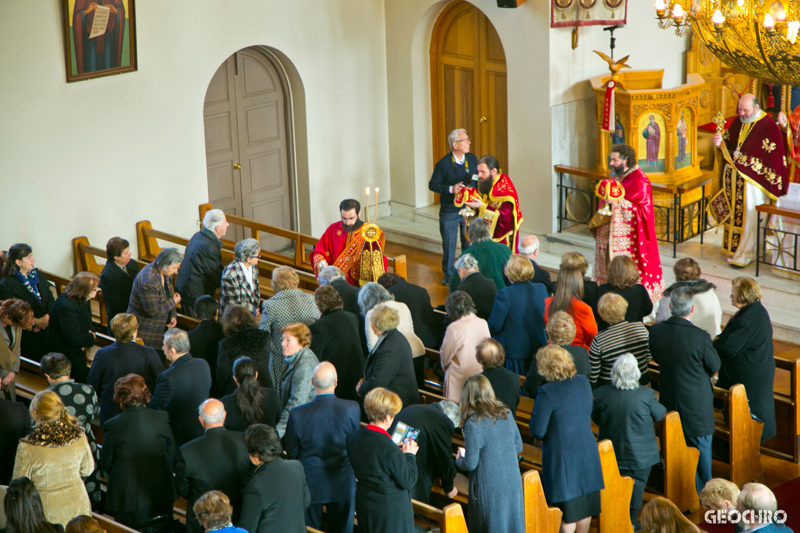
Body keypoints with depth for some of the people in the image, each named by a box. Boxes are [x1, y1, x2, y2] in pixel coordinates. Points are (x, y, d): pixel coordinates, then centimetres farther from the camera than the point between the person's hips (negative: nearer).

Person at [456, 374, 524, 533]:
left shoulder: (473, 423, -18)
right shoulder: (507, 414, 0)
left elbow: (470, 464, -14)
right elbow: (519, 447, 11)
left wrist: (458, 460, 7)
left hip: (489, 489, -5)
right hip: (512, 484, 5)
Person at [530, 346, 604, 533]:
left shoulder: (547, 392, -21)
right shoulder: (583, 382, -1)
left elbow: (537, 431, -18)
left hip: (562, 455, -6)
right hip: (587, 451, 6)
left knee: (567, 508, 5)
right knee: (585, 503, 18)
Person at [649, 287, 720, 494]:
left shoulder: (655, 331, -11)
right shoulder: (700, 337, -24)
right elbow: (714, 367, -8)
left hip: (669, 402, 4)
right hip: (697, 405, -4)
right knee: (700, 449, 12)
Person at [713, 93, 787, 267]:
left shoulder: (769, 127, -13)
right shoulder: (737, 123, 8)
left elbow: (774, 157, -14)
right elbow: (728, 145, 16)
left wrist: (745, 160, -18)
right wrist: (720, 142, -8)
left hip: (752, 180, -6)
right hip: (733, 178, 6)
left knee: (749, 216, -2)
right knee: (733, 213, 11)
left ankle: (744, 254, 5)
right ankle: (732, 248, 23)